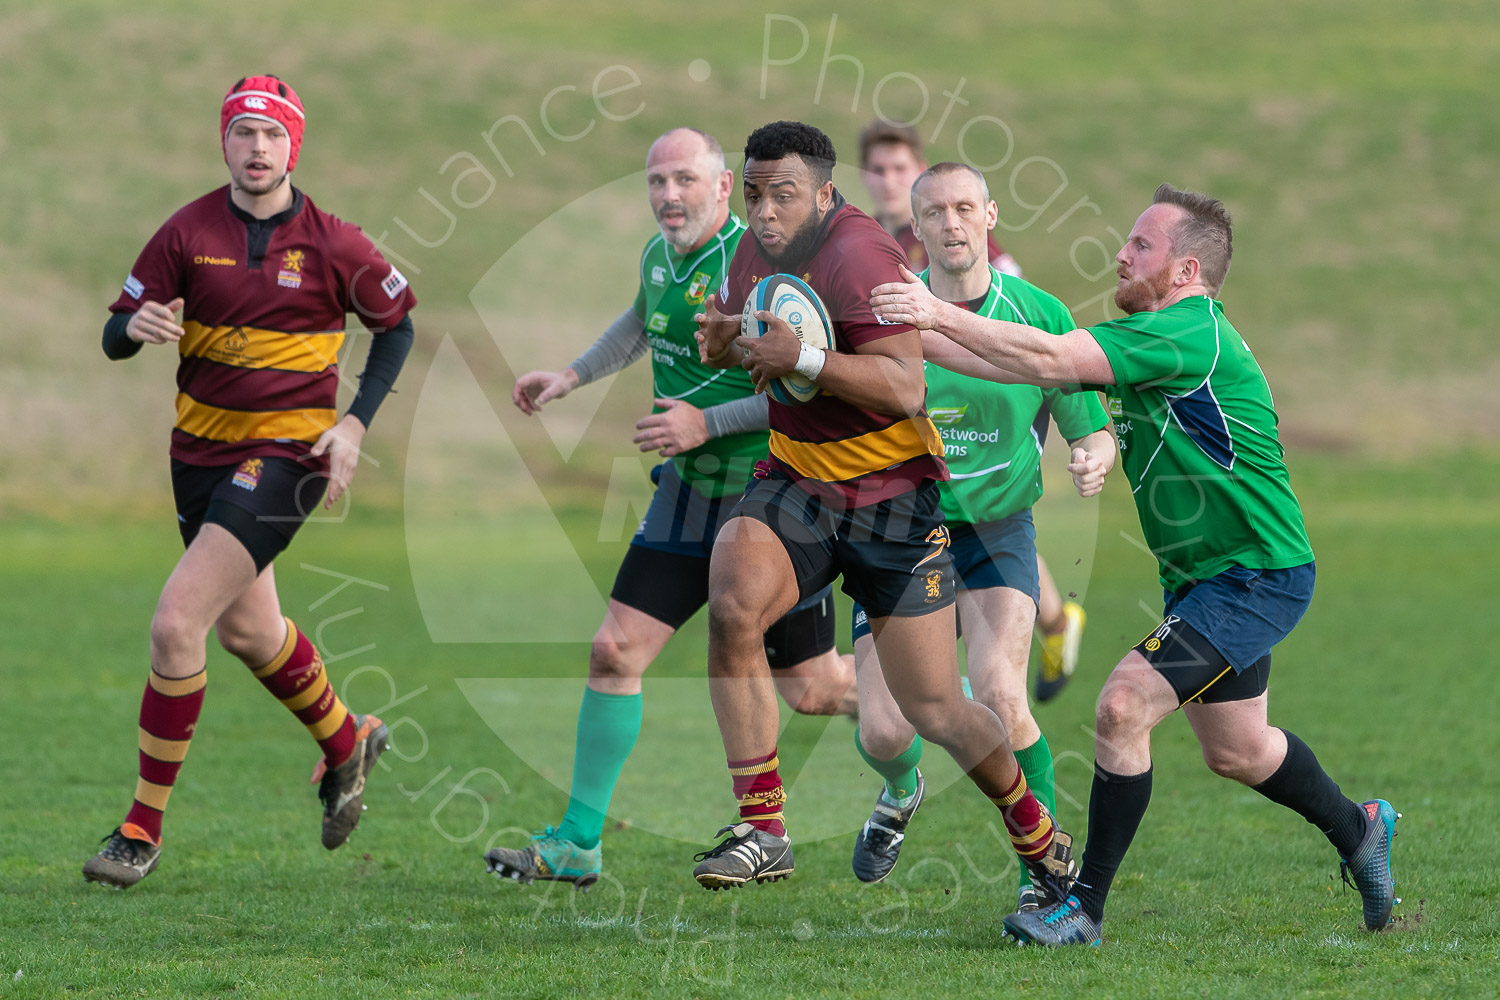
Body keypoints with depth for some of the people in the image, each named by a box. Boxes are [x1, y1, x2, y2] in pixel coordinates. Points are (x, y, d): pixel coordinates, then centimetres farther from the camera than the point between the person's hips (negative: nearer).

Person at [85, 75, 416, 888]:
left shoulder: (331, 243, -9)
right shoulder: (189, 232, -3)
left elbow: (396, 325, 6)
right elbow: (115, 336, -1)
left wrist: (356, 423, -4)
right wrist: (136, 326, -26)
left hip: (287, 452, -5)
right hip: (200, 447, 5)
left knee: (177, 623, -17)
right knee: (247, 630, 19)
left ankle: (144, 827, -7)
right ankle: (345, 743, 49)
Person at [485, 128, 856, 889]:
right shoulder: (660, 255, 4)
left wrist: (708, 422, -25)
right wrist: (572, 377, 22)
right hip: (688, 492, 6)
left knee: (811, 691, 3)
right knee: (614, 652, -2)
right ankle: (576, 845, 6)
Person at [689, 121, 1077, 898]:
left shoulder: (857, 256, -20)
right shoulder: (758, 249, 4)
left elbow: (905, 387, -27)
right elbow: (736, 319, 25)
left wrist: (803, 358, -35)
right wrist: (721, 339, 1)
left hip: (894, 496, -6)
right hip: (794, 481, 6)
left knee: (934, 711, -1)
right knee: (732, 606, -25)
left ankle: (1039, 840, 25)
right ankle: (762, 832, -19)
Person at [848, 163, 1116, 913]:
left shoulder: (1039, 314, -5)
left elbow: (1092, 429, -1)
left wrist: (1096, 459, -24)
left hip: (996, 534, -1)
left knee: (1000, 699, -25)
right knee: (883, 731, -8)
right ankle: (900, 791, 32)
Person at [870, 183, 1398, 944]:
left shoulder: (1187, 334, -22)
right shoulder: (1150, 336, 8)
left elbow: (1050, 361, -30)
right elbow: (1049, 362, 6)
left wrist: (939, 316, -29)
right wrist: (919, 336, -2)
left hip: (1256, 577, -10)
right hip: (1205, 576, 10)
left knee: (1124, 707, -18)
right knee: (1235, 750, 22)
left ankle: (1085, 906, -11)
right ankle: (1359, 832, 46)